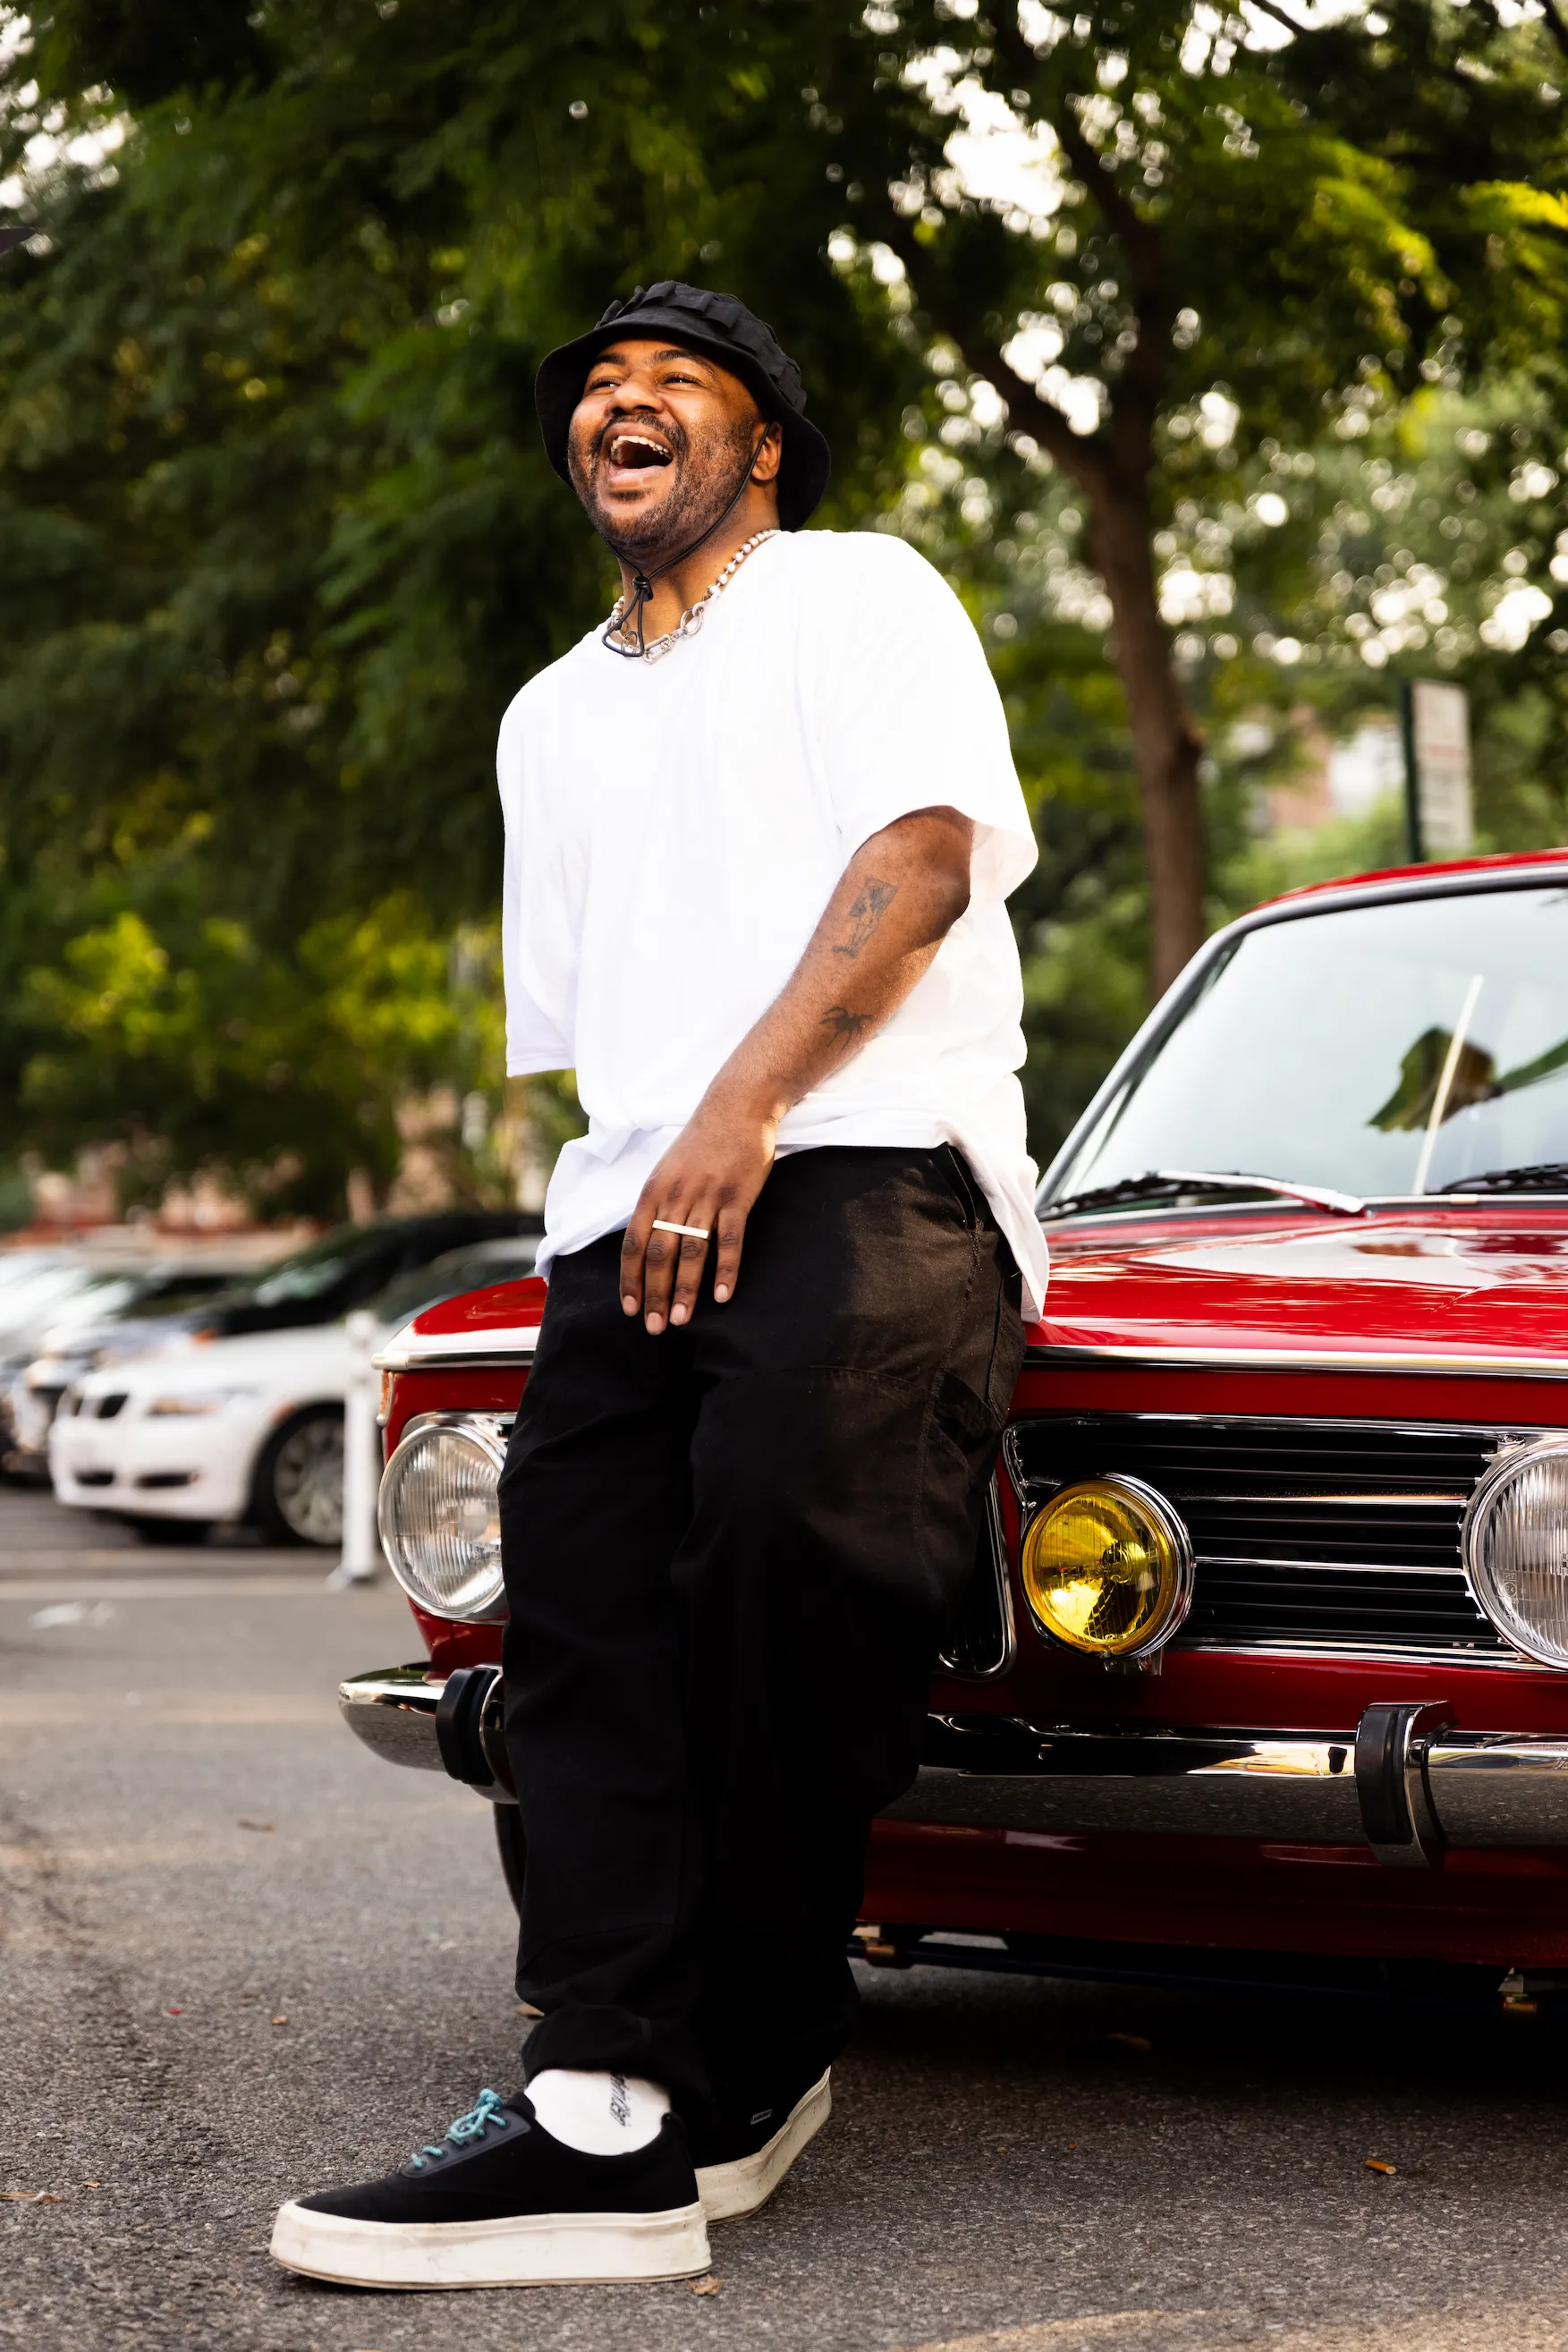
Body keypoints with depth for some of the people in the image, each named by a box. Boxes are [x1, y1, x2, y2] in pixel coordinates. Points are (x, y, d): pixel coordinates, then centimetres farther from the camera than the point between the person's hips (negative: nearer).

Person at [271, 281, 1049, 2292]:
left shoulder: (859, 593, 14)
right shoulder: (550, 722, 34)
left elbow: (923, 853, -2)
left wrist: (744, 1107, -12)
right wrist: (626, 1179, 16)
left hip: (869, 1159, -6)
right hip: (636, 1209, 6)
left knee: (789, 1510, -31)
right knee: (576, 1568, -17)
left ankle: (755, 2050, -18)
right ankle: (609, 2104, -26)